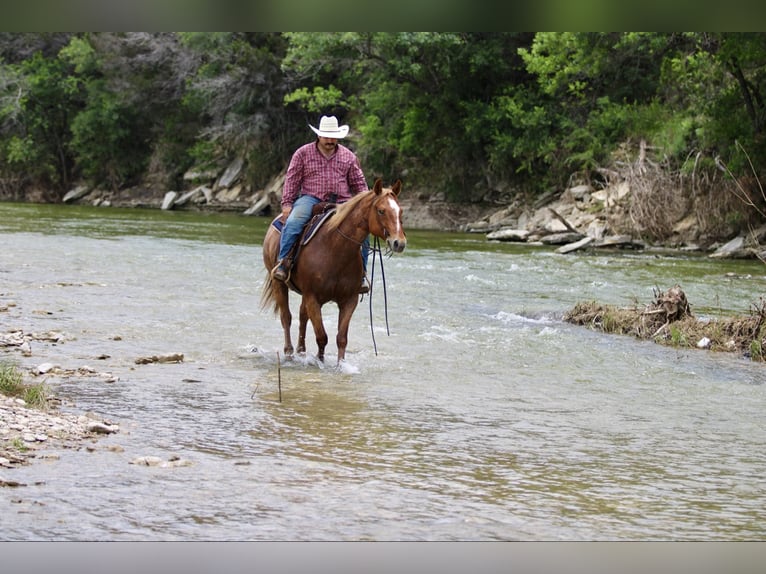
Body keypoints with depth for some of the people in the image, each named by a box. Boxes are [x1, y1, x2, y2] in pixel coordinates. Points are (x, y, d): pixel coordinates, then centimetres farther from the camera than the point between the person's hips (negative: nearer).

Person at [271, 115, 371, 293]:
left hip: (341, 203, 2)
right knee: (292, 223, -32)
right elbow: (292, 180, 5)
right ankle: (282, 263, -26)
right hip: (311, 199, -2)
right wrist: (287, 204, -4)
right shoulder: (303, 153, 8)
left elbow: (359, 184, 18)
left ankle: (360, 273, -7)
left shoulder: (348, 156, 14)